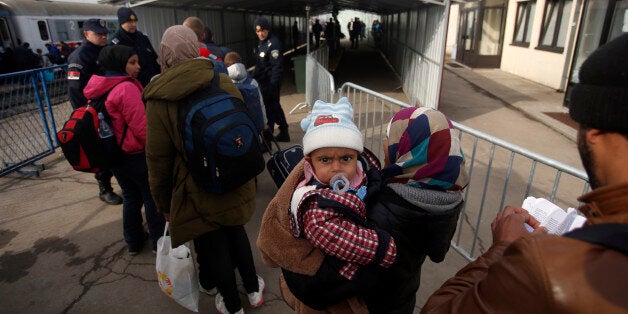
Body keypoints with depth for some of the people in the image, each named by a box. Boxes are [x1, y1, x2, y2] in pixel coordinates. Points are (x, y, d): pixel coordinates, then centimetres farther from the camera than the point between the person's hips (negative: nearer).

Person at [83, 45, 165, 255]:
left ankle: (133, 242, 34)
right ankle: (159, 242, 22)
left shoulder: (101, 88, 4)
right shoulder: (126, 88, -22)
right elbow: (141, 127, -24)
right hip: (137, 156, -8)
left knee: (131, 197, 21)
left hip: (116, 155, 8)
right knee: (152, 198, 8)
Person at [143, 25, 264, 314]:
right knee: (236, 233, 25)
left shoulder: (160, 98, -15)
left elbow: (158, 160, -10)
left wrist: (164, 202, 6)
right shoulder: (224, 82, -7)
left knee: (213, 247, 16)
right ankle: (253, 290, 44)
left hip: (199, 192, -3)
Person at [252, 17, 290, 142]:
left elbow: (277, 66, -22)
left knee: (269, 109, -2)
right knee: (274, 107, 17)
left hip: (271, 83, -10)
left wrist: (273, 85, -26)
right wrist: (254, 77, 20)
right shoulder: (261, 43, 12)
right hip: (263, 81, 10)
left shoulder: (274, 43, -17)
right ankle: (284, 133, 29)